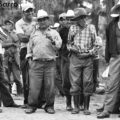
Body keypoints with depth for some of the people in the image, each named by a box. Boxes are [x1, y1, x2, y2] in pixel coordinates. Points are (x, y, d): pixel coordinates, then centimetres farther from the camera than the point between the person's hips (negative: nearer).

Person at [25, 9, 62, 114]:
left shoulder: (54, 33, 11)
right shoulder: (34, 33, 16)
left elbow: (58, 46, -1)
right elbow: (29, 47, 19)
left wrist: (52, 40, -18)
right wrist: (30, 58, 10)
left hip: (50, 63, -1)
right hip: (36, 63, 1)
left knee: (50, 86, -1)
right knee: (34, 86, -4)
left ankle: (49, 106, 11)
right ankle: (32, 105, 6)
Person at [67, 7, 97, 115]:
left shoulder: (91, 28, 8)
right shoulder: (73, 28, 12)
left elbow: (95, 43, 7)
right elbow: (69, 43, 16)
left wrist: (91, 52, -9)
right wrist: (71, 48, -5)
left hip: (88, 59, -1)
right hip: (75, 58, 1)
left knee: (88, 83, -3)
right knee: (75, 83, -1)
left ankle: (86, 108, 5)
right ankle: (76, 107, 9)